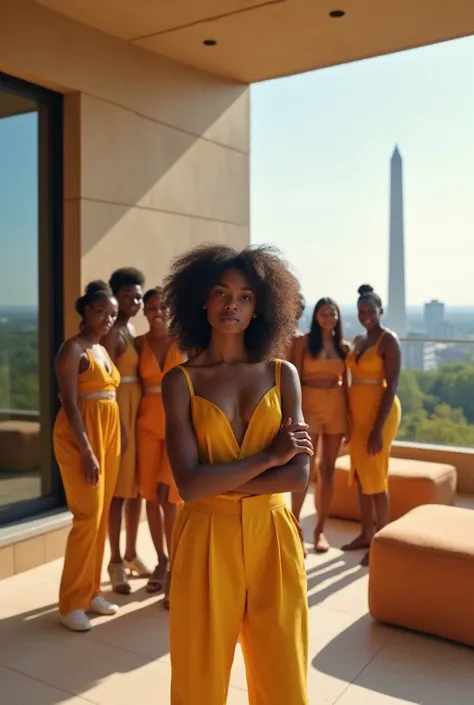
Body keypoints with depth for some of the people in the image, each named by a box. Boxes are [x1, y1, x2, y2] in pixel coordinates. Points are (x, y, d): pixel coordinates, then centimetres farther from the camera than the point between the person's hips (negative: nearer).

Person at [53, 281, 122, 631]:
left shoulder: (103, 350, 14)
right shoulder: (73, 349, -10)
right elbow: (70, 404, -16)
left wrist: (108, 442, 9)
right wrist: (86, 451, -20)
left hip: (108, 433, 8)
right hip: (80, 436, -8)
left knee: (102, 514, 10)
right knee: (88, 516, -6)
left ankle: (91, 591, 21)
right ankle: (72, 603, 5)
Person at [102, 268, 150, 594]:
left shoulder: (133, 329, 15)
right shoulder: (112, 333, -11)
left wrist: (140, 412, 11)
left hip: (140, 409, 8)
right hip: (120, 410, -8)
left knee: (137, 485, 13)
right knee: (119, 488, -2)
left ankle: (131, 554, 26)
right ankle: (116, 561, 10)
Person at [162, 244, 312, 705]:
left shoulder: (282, 374, 2)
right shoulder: (180, 381, -4)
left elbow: (299, 474, -7)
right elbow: (189, 485, -15)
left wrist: (219, 483, -13)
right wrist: (269, 456, -11)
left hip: (272, 540, 2)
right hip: (207, 543, -1)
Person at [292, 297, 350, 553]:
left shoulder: (343, 346, 9)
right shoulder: (304, 342, -1)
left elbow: (345, 383, 10)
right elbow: (296, 379, -5)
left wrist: (349, 417, 6)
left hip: (336, 407, 4)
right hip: (309, 406, -4)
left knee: (327, 470, 8)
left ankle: (320, 529, 18)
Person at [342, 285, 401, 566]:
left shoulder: (389, 340, -12)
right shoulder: (359, 340, 12)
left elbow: (392, 386, -17)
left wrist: (378, 429, -22)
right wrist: (350, 417, 13)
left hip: (379, 413, -8)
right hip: (358, 413, 8)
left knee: (376, 477, -4)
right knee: (361, 475, 12)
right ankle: (366, 534, 24)